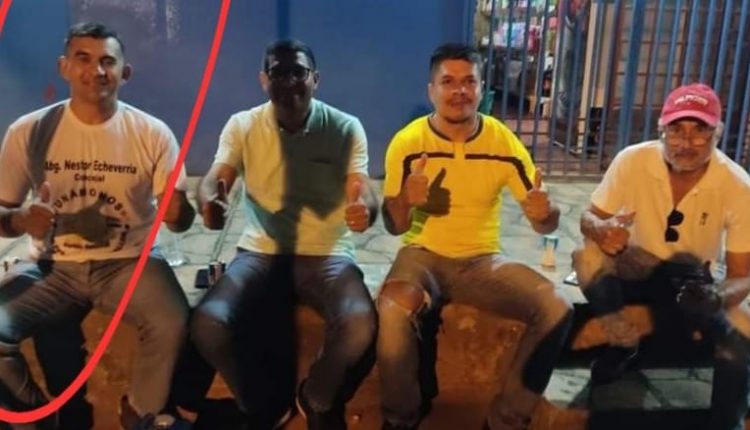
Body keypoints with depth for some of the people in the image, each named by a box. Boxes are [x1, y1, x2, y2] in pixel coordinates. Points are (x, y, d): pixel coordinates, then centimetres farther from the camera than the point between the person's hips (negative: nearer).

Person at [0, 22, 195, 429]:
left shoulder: (152, 133, -8)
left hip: (128, 262, -1)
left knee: (172, 324, -30)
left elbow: (181, 220, -4)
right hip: (53, 266, 2)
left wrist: (178, 211, -30)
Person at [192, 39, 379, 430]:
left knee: (360, 325, -31)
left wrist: (365, 208, -36)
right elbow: (213, 180, -9)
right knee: (207, 324, -26)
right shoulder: (242, 126, 3)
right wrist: (209, 200, -36)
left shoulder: (346, 128, -1)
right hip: (261, 253, 1)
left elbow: (363, 194, -10)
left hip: (327, 255, -1)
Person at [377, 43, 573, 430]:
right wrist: (405, 200, -32)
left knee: (557, 310, -20)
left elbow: (546, 223, -2)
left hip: (483, 260, 2)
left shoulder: (504, 142, -4)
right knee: (393, 311, -34)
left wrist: (543, 212, -28)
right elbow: (394, 226, -8)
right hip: (424, 255, -2)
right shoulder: (408, 142, -8)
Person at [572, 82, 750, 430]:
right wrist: (601, 230, -38)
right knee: (587, 258, -31)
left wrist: (718, 297, -39)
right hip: (635, 268, 1)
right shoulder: (632, 161, -20)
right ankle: (623, 344, -3)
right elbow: (589, 218, -11)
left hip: (692, 278, 0)